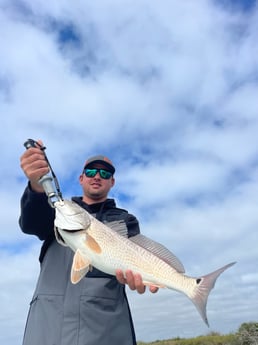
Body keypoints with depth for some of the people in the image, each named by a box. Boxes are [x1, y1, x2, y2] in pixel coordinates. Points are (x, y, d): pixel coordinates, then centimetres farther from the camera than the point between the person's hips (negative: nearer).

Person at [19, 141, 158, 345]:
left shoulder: (125, 220, 13)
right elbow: (30, 224, -5)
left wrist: (134, 273, -30)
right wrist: (37, 185, -26)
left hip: (105, 320, 0)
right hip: (47, 315, 1)